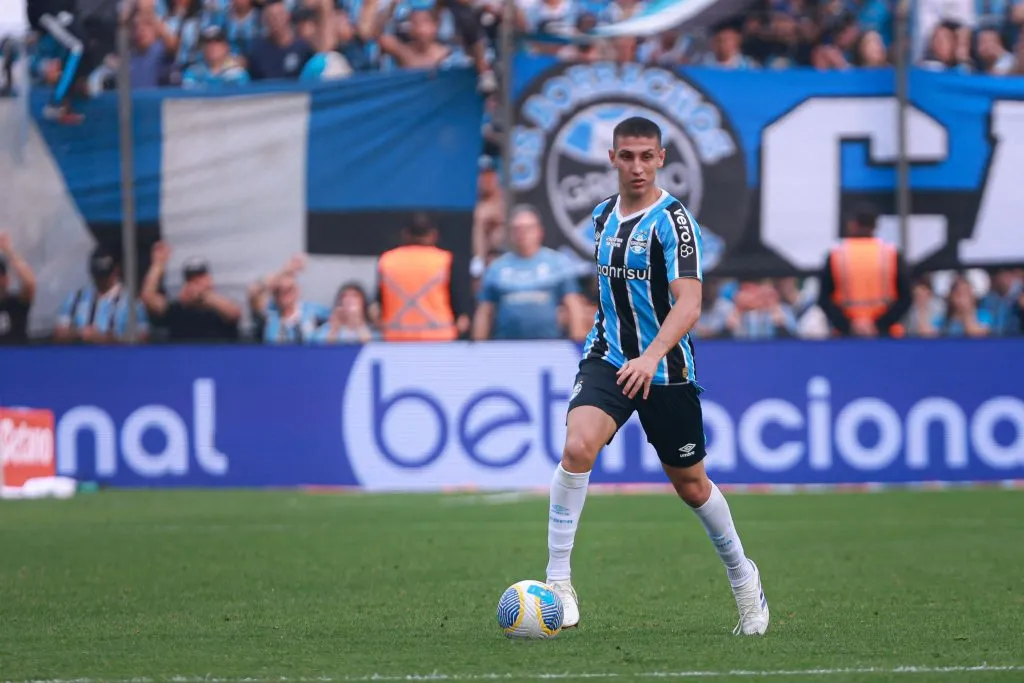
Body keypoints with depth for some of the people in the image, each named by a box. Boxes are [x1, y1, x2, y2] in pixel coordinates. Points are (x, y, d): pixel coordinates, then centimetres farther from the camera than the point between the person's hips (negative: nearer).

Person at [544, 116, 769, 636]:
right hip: (607, 359, 4)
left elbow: (688, 304, -25)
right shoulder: (603, 216, 6)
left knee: (690, 484, 10)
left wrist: (652, 355, -40)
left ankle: (742, 576, 36)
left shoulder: (672, 220, -14)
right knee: (577, 446, -24)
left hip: (664, 369, -4)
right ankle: (557, 582, -20)